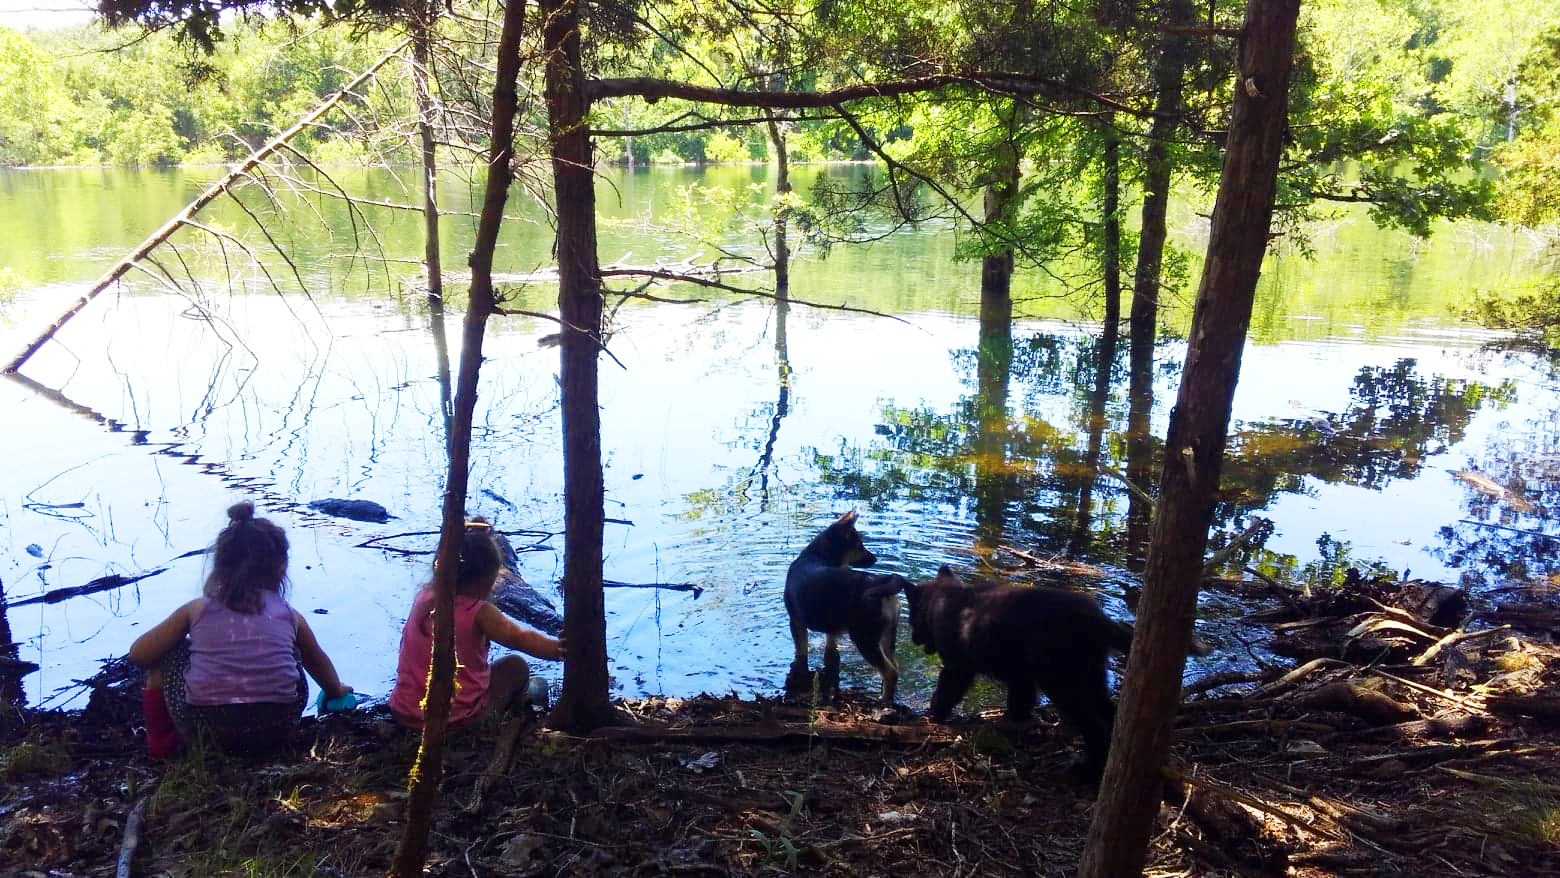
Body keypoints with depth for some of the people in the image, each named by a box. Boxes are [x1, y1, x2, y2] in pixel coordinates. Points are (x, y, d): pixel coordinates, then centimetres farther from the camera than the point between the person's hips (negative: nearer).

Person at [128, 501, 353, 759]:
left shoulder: (196, 610, 6)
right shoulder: (289, 616, 10)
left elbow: (138, 654, 11)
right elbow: (318, 662, 27)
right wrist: (336, 691, 49)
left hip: (209, 731, -1)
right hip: (276, 733, 1)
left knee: (167, 651, 24)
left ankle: (160, 740, 25)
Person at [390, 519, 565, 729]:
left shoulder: (422, 598, 1)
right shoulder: (478, 613, -15)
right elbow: (520, 639, -9)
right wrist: (557, 649, 1)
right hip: (457, 718, -5)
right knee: (516, 667, 15)